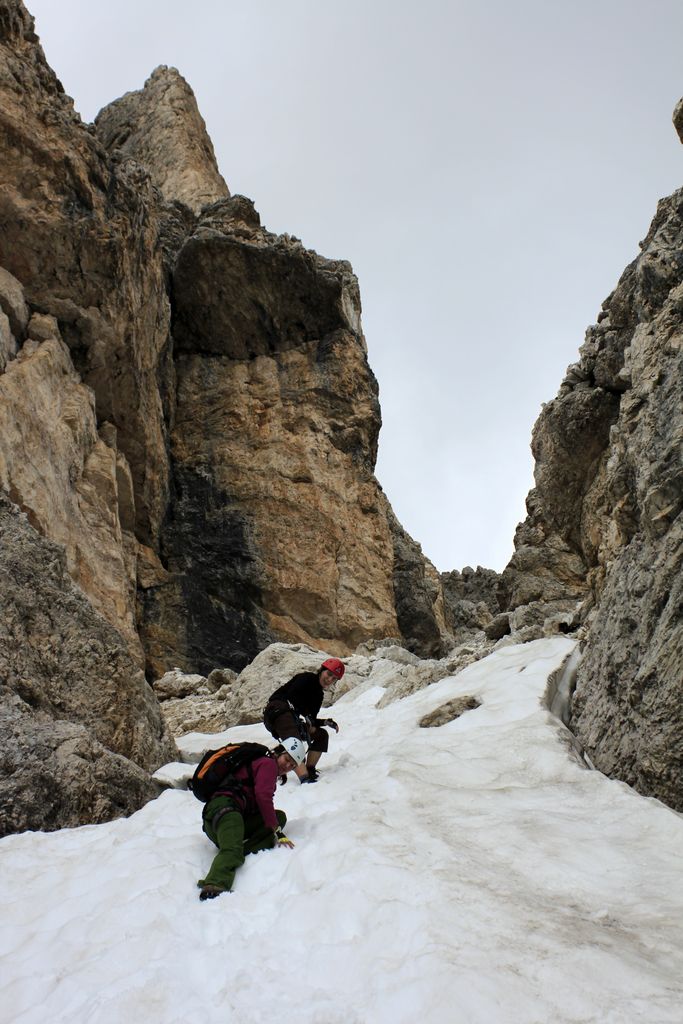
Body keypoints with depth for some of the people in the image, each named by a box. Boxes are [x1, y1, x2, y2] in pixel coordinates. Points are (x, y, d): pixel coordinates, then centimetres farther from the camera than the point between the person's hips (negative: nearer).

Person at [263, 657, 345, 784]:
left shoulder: (319, 695, 20)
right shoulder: (307, 678, -3)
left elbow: (311, 721, 17)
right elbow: (292, 694, -20)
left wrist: (326, 722, -1)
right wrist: (307, 716, -15)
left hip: (291, 720, 10)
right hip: (278, 710, -9)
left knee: (322, 734, 11)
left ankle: (309, 770, 0)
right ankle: (304, 777, -45)